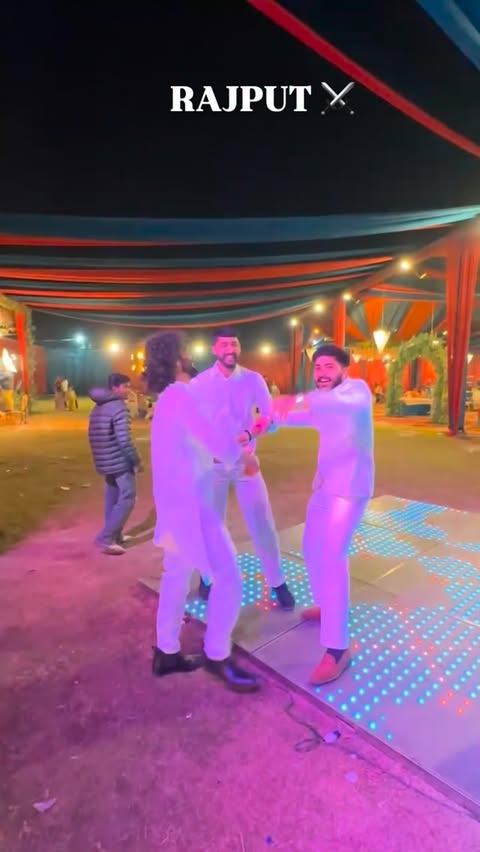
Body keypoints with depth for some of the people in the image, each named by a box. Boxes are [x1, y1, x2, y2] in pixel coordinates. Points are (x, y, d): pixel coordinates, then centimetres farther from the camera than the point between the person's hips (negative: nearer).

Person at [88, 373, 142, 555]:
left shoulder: (97, 408, 13)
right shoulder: (119, 408, -16)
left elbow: (94, 436, 17)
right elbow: (124, 440, -22)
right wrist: (136, 461, -14)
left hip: (105, 461, 9)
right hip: (120, 461, -9)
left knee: (113, 498, 17)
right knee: (127, 499, -2)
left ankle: (115, 536, 26)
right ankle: (105, 538, -3)